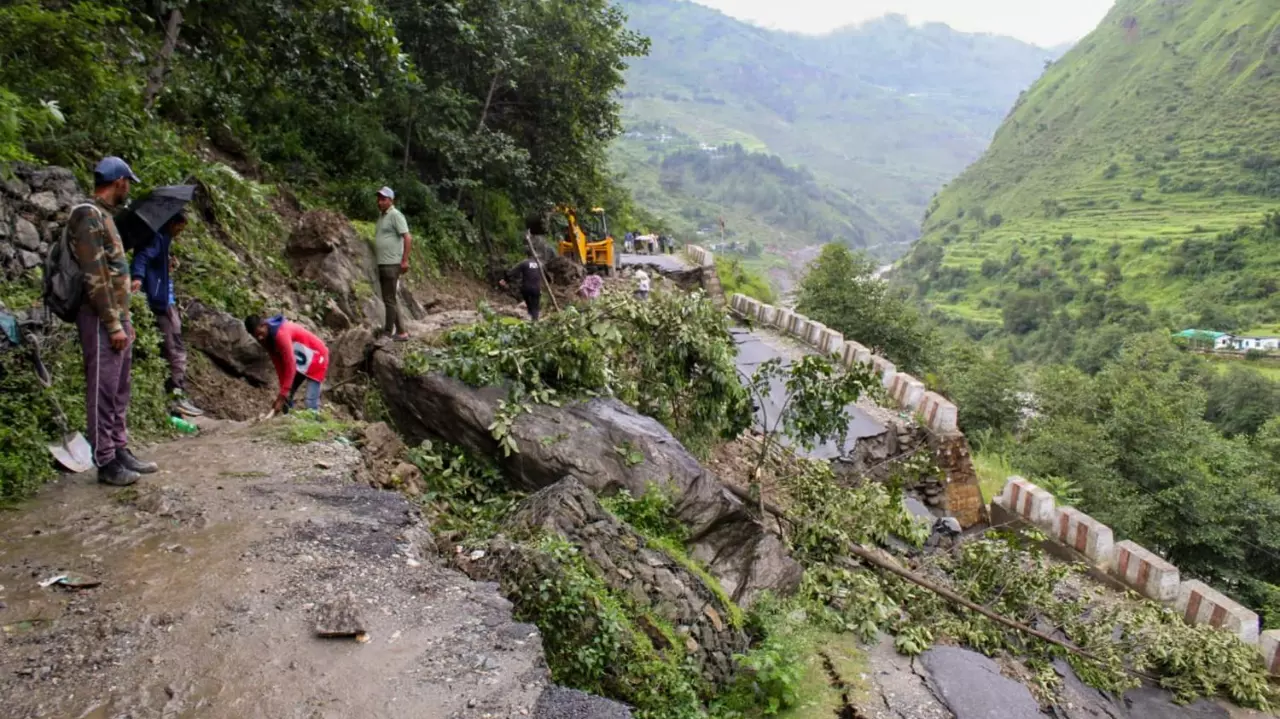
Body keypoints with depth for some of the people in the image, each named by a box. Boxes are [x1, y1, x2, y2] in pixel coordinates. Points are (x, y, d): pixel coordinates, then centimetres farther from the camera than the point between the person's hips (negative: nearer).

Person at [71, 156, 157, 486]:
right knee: (102, 391, -3)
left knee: (119, 391, 13)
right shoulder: (89, 216, -13)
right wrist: (113, 325, -19)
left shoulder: (104, 216, 17)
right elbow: (95, 277, -19)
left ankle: (121, 452, 21)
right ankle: (106, 463, 3)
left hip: (117, 316, 10)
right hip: (102, 320, -10)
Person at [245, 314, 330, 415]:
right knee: (286, 397, 7)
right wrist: (284, 391, -11)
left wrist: (282, 395, -30)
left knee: (310, 402, -18)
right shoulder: (266, 339, -6)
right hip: (299, 363, 9)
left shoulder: (281, 334, -32)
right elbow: (279, 364, -3)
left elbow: (290, 366, -32)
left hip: (316, 359, -9)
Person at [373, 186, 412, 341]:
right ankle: (400, 331, 17)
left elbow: (408, 238, -16)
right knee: (390, 299, 12)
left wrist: (405, 260, -19)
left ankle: (388, 331, 1)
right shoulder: (382, 217, 17)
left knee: (389, 299, -5)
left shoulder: (395, 215, -9)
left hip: (391, 264, -10)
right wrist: (379, 261, 16)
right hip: (382, 264, 10)